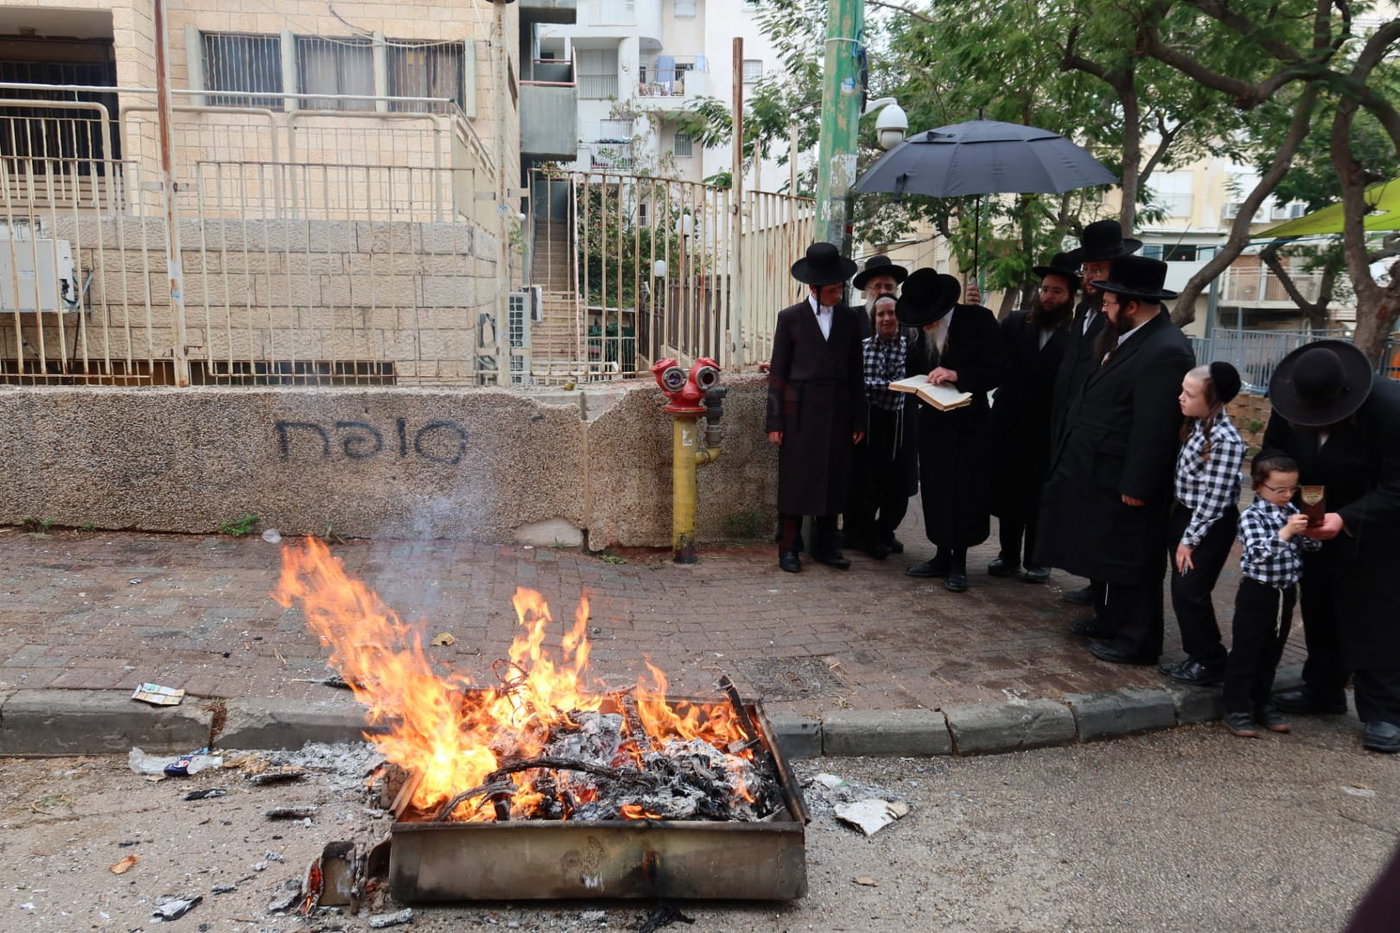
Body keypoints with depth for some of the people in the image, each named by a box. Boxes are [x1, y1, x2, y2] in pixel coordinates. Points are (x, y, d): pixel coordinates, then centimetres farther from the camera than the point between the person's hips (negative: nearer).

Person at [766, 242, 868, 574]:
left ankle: (825, 546, 19)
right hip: (799, 413, -3)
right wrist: (775, 422, -5)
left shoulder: (850, 319, 9)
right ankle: (788, 549, 11)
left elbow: (856, 372, 10)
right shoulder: (790, 318, 0)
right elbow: (778, 372, -1)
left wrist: (859, 419, 7)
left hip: (837, 413, 3)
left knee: (832, 481, 8)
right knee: (794, 481, 1)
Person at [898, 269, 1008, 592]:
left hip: (968, 423, -5)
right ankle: (942, 556, 21)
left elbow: (997, 369, -15)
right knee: (934, 489, 9)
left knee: (966, 492, 1)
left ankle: (958, 563, 13)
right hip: (933, 420, 5)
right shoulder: (923, 328, 4)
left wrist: (957, 375, -27)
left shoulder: (978, 320, -11)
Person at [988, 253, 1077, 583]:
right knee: (1007, 494, 13)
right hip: (1009, 425, 3)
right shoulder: (1014, 323, 2)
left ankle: (1036, 559, 23)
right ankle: (1008, 555, 27)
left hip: (1049, 430, -3)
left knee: (1039, 498, 9)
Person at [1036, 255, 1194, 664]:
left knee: (1131, 561, 4)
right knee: (1111, 553, 22)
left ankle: (1137, 640, 18)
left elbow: (1155, 428, -24)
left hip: (1123, 481, -10)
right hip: (1103, 475, 10)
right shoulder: (1129, 339, 8)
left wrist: (1136, 485, -22)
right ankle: (1113, 621, 37)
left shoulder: (1165, 351, -23)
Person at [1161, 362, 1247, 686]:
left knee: (1191, 593, -4)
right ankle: (1196, 655, 23)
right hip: (1184, 514, 8)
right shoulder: (1196, 425, 3)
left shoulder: (1226, 440, -23)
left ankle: (1211, 662, 13)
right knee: (1180, 591, 11)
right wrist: (1181, 532, 12)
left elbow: (1215, 500, -21)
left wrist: (1190, 539, -16)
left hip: (1211, 526, -8)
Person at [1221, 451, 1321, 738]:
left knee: (1272, 652, 16)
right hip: (1257, 593, -6)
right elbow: (1258, 553, -25)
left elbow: (1312, 546, 9)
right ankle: (1237, 711, 7)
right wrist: (1286, 532, -34)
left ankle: (1263, 705, 29)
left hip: (1286, 593, 6)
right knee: (1245, 652, 0)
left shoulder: (1291, 511, 4)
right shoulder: (1252, 516, -14)